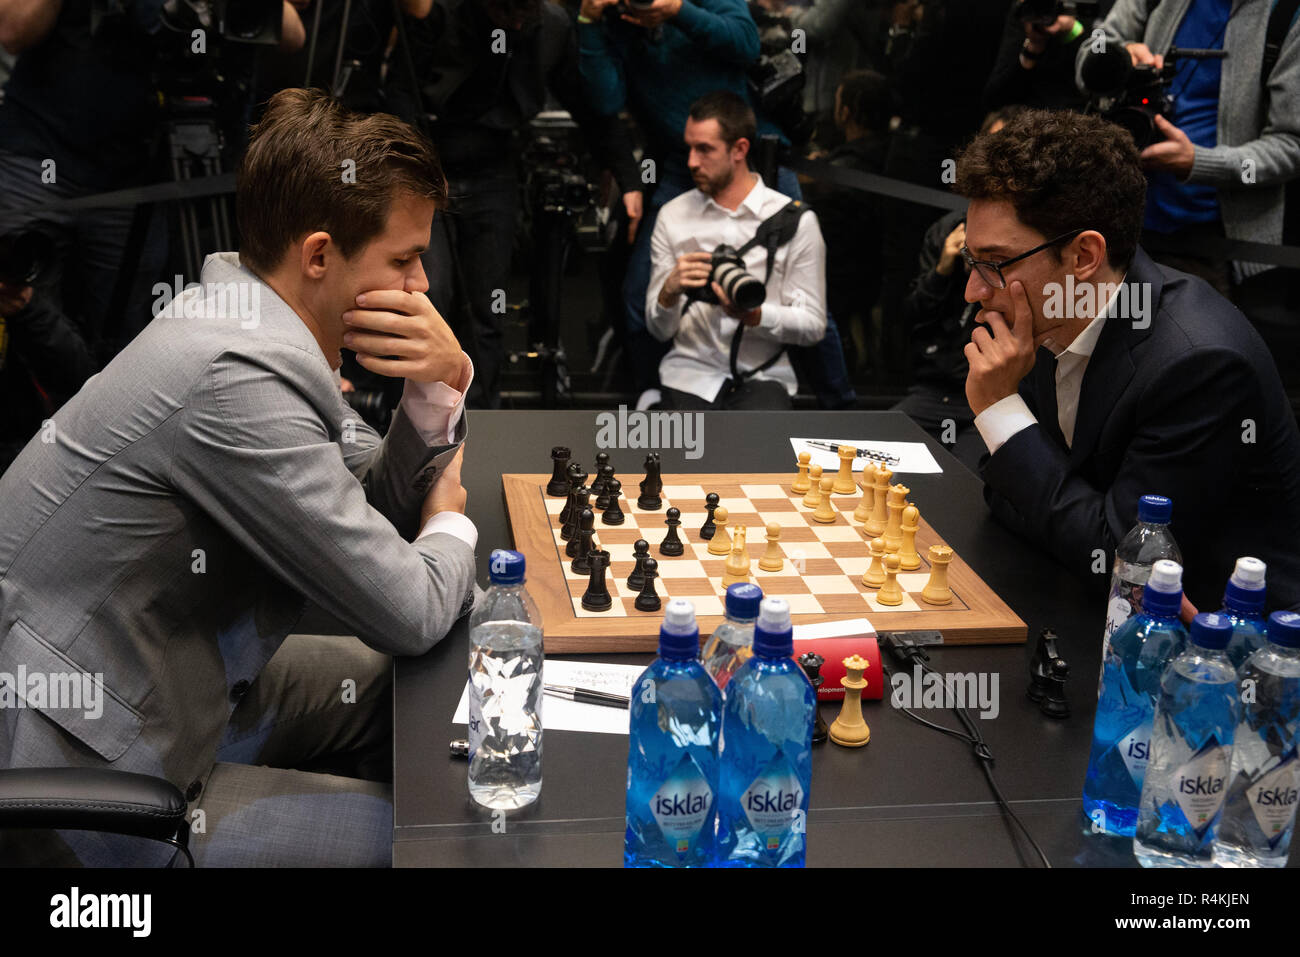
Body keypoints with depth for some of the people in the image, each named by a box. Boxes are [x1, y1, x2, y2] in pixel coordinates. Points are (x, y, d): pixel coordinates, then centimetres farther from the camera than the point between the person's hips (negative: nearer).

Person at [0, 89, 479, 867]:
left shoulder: (256, 325, 0)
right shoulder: (237, 380, -28)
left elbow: (385, 502, 8)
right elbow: (410, 614, -23)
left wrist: (443, 386, -10)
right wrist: (453, 525, -1)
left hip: (162, 680, 10)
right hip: (82, 777, -10)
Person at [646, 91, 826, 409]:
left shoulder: (796, 220, -2)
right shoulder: (672, 216, 5)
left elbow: (813, 326, -2)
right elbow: (658, 330, 4)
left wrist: (753, 316, -19)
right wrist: (669, 291, -18)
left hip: (763, 375, -1)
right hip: (690, 372, 2)